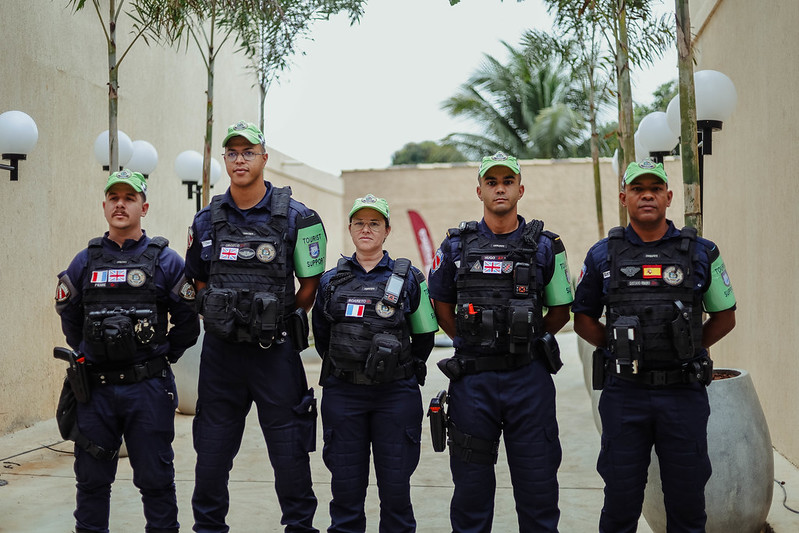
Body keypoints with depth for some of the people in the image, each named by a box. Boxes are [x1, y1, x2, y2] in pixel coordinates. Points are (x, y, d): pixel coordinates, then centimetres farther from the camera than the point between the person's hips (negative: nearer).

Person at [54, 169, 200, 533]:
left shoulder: (166, 261, -1)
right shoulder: (85, 262, 7)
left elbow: (187, 321, 3)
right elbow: (69, 317, 19)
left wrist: (162, 358, 5)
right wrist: (89, 355, 14)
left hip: (148, 389, -3)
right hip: (95, 389, 3)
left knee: (155, 478, 5)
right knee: (91, 477, 12)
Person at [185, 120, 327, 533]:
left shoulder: (295, 218, -4)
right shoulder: (207, 221, 5)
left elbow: (311, 283, 2)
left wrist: (278, 323, 1)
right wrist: (221, 319, 8)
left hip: (274, 351, -3)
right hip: (220, 349, 3)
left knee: (289, 448, 5)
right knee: (212, 449, 11)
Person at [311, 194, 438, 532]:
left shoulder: (408, 278, 3)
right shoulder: (332, 280, 8)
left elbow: (424, 334, 9)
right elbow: (321, 335, 19)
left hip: (395, 394, -1)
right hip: (342, 394, 2)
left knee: (395, 485, 3)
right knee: (346, 485, 6)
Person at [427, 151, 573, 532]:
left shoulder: (545, 246, 3)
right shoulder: (456, 246, 4)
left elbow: (560, 311, 12)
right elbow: (442, 305, 15)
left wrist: (527, 339, 6)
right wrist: (472, 343, 9)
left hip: (529, 377, 0)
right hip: (472, 379, 1)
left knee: (537, 479, 5)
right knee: (471, 481, 9)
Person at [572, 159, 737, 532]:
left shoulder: (701, 252, 3)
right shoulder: (602, 256, 4)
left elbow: (724, 317, 12)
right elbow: (583, 320, 11)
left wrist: (687, 350, 3)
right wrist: (620, 348, 1)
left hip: (683, 393, 0)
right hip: (624, 393, 0)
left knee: (687, 499, 9)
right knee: (621, 498, 8)